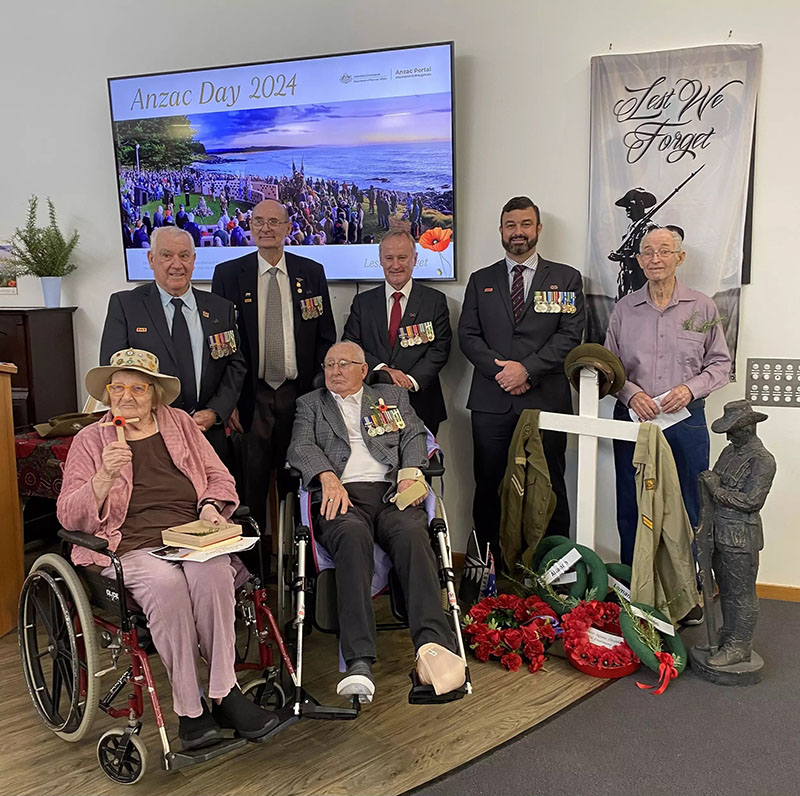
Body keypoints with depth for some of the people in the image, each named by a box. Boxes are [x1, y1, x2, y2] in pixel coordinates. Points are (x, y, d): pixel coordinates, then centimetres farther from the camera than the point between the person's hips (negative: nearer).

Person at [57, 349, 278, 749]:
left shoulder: (180, 423, 19)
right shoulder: (90, 440, 11)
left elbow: (219, 478, 20)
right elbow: (69, 516, 2)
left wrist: (211, 505, -2)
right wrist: (106, 476, -14)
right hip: (131, 548, -2)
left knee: (212, 572, -33)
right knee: (165, 583, -34)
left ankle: (224, 693, -23)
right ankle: (189, 709, -22)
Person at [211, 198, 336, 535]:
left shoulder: (312, 273, 7)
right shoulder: (228, 274, 3)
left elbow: (326, 338, 8)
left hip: (299, 394, 1)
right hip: (251, 397, -1)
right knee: (251, 481, 2)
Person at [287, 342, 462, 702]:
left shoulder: (393, 396, 30)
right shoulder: (310, 404, 27)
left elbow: (414, 436, 15)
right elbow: (300, 447, 9)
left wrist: (411, 473, -8)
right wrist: (328, 477, -13)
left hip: (391, 491, 2)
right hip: (341, 495, -1)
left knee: (412, 533, -34)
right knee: (352, 536, -36)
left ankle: (434, 648, -44)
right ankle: (359, 663, -44)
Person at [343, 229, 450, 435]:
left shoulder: (435, 300, 6)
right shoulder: (363, 302, 10)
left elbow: (440, 349, -2)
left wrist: (412, 380, -15)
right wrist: (381, 369, -14)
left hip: (420, 403, -1)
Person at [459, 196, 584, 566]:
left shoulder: (566, 279, 9)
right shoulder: (480, 281, 15)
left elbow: (570, 336, -1)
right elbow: (467, 335, 7)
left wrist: (527, 368, -12)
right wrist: (500, 369, -9)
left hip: (545, 400, -2)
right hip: (492, 402, 2)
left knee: (548, 490, 2)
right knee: (488, 487, 3)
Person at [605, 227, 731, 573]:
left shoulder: (703, 307, 3)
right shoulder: (624, 308, 7)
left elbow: (720, 364, 6)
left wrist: (690, 388, -12)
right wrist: (631, 393, -9)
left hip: (685, 419, -1)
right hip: (633, 418, 1)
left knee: (686, 511, 4)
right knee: (631, 509, 8)